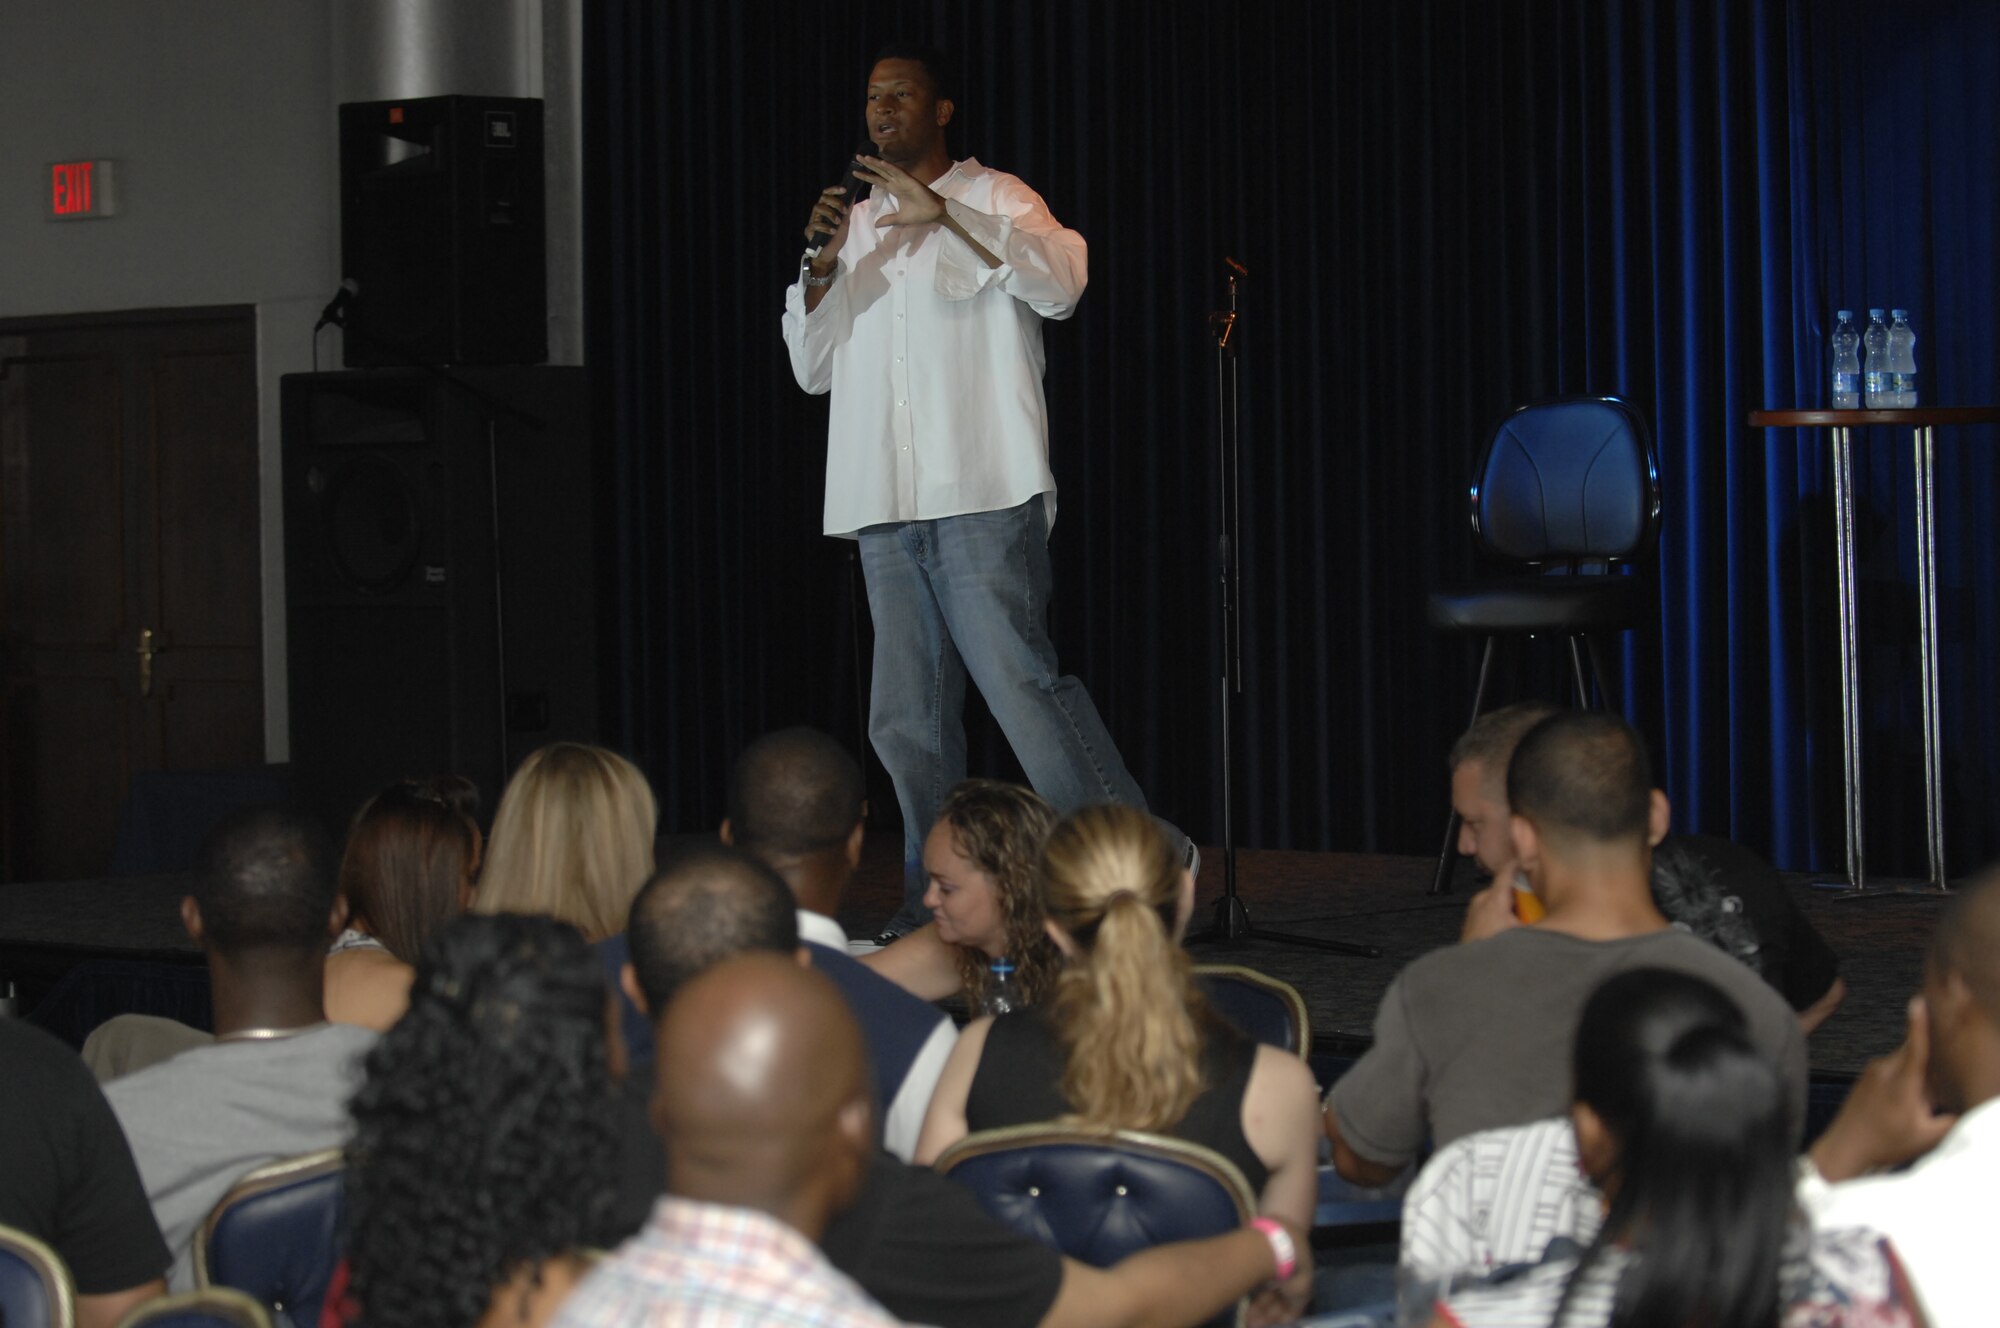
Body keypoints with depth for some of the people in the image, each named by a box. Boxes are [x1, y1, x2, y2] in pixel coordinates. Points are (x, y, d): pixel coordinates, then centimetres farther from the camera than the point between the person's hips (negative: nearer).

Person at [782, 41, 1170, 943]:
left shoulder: (993, 200, 4)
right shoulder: (858, 225, 21)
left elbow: (1063, 281, -16)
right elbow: (812, 368, 18)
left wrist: (942, 212, -20)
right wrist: (821, 264, 1)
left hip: (982, 497, -6)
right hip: (885, 510, 6)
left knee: (1021, 681, -16)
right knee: (907, 719, 6)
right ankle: (933, 903, 11)